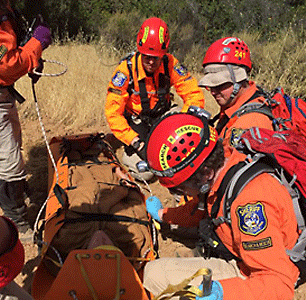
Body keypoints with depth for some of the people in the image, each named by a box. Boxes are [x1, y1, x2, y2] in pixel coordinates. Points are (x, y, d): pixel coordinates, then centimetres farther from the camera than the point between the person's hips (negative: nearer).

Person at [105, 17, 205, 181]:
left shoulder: (171, 65, -18)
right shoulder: (126, 70, -24)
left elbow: (195, 95, -17)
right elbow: (113, 113, -23)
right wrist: (135, 142, -29)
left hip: (162, 115, 3)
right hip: (136, 120, -3)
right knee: (145, 172, -17)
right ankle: (128, 154, 16)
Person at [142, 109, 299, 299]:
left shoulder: (250, 201, -35)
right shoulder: (217, 172, -8)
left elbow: (280, 283, -34)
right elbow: (202, 210, 17)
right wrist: (162, 214, 28)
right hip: (234, 261, 9)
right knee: (154, 271, 6)